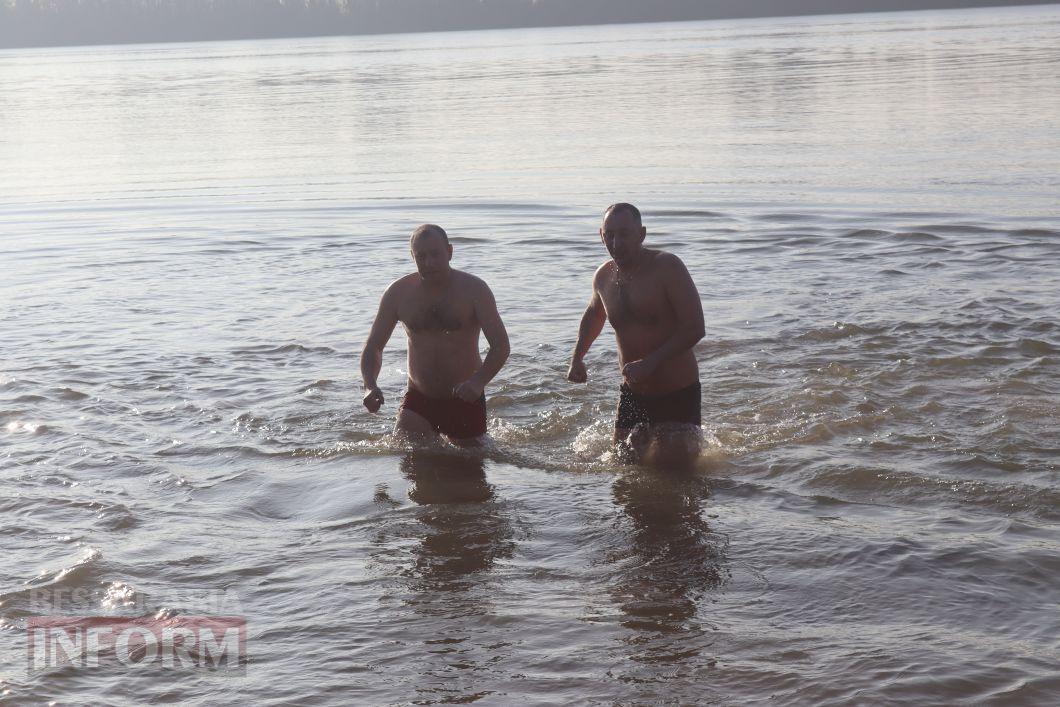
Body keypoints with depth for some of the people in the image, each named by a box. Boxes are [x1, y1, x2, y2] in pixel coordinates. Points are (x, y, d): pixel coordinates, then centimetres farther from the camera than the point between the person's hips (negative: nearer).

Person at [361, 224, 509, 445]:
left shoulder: (474, 290, -10)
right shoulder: (399, 293, -3)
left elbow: (501, 346, -16)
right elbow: (373, 347, 3)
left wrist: (478, 382, -36)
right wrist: (370, 386, -18)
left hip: (465, 400, -1)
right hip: (418, 401, 1)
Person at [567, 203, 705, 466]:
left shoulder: (667, 267, -17)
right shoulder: (604, 276, 3)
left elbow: (694, 328, -21)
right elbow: (593, 314, 25)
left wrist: (649, 363, -28)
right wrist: (577, 359, 11)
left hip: (677, 394, -6)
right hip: (632, 393, 6)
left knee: (673, 464, -4)